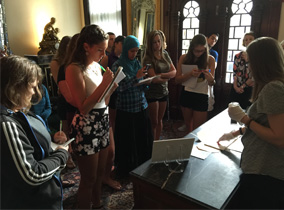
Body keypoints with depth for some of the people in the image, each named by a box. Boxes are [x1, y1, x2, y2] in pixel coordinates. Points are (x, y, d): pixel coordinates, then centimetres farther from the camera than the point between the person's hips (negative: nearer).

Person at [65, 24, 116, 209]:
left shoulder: (97, 66, 8)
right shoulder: (75, 69, -15)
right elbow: (83, 108, -21)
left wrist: (111, 87, 1)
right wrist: (104, 84, -23)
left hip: (103, 123, 8)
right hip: (86, 128, -8)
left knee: (100, 173, 22)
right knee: (89, 179, 8)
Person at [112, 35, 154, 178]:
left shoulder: (137, 63, 10)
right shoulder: (117, 66, -7)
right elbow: (119, 87, -17)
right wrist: (136, 77, -21)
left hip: (141, 106, 6)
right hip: (126, 109, -5)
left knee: (144, 138, 10)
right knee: (128, 141, 4)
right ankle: (126, 170, 24)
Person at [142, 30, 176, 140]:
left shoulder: (165, 54, 5)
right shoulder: (148, 58, -14)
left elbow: (174, 72, 0)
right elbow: (153, 79, -19)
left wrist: (161, 75, -16)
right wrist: (167, 78, -6)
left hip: (164, 92, 5)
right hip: (152, 93, -5)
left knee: (160, 120, 15)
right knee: (154, 122, 6)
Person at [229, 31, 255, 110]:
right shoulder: (238, 56, 5)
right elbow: (235, 72, 3)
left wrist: (242, 86, -8)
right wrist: (235, 86, -8)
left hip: (249, 89, -2)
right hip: (235, 88, 3)